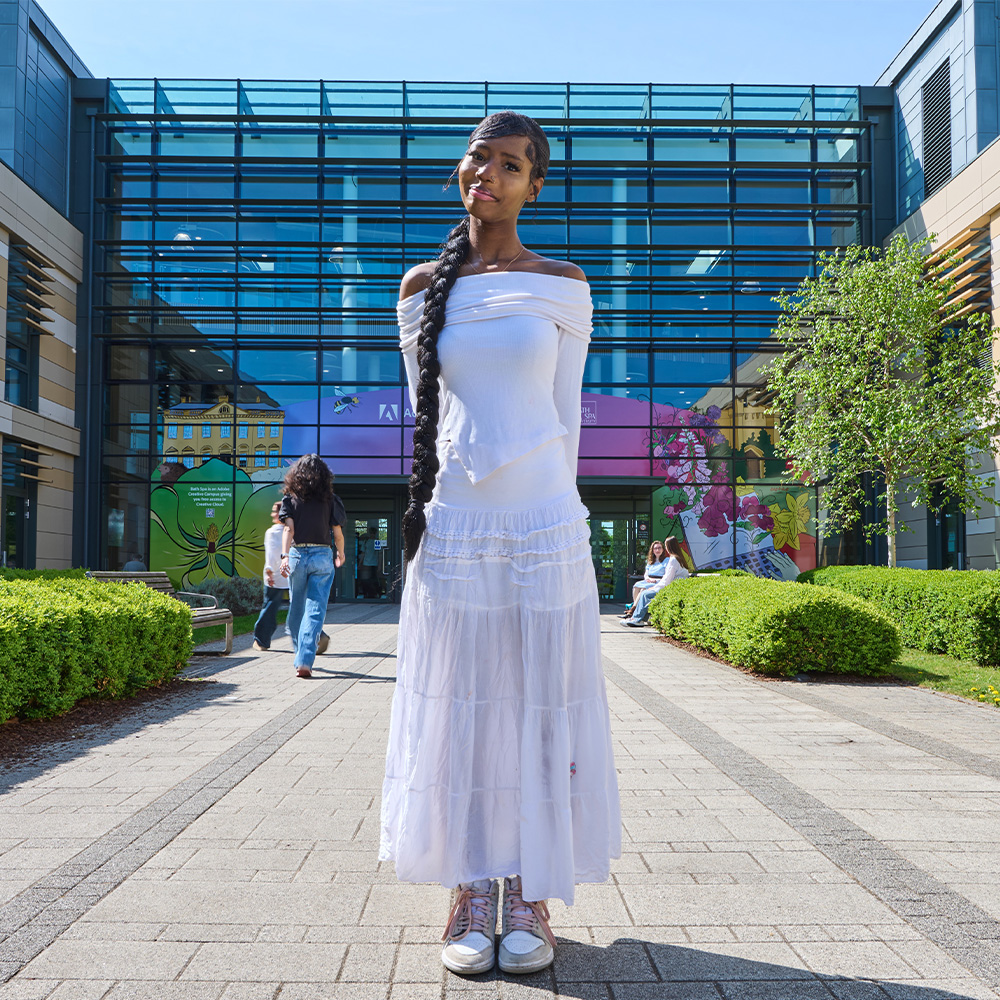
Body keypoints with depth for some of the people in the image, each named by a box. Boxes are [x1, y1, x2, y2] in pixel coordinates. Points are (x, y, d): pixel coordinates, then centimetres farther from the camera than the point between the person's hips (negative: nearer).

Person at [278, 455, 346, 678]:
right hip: (322, 556, -1)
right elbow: (338, 533, 2)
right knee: (315, 609, -3)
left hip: (297, 555, 1)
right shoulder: (329, 499, 2)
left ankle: (300, 654, 32)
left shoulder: (291, 498, 2)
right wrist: (341, 553, 20)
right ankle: (305, 661, -13)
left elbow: (288, 529, -10)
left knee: (296, 608, 17)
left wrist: (284, 556, -18)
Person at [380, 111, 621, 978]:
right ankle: (471, 895, 17)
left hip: (543, 524, -1)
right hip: (453, 525, 1)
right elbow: (424, 414, 13)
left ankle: (529, 897, 17)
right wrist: (439, 504, 10)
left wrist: (546, 509, 7)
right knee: (458, 704, 4)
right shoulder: (424, 286, 9)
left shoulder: (563, 286, 5)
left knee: (539, 702, 4)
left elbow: (564, 414, 8)